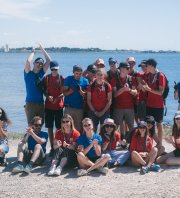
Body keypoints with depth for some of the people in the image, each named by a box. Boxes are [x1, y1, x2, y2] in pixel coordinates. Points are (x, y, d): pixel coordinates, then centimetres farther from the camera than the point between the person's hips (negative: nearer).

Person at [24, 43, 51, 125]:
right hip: (30, 103, -5)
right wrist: (33, 52, -4)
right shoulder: (28, 74, -2)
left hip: (41, 103, 5)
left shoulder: (41, 73, 10)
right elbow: (28, 61, -20)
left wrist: (42, 48, 8)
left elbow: (49, 60, 9)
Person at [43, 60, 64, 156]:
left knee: (59, 127, 2)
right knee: (50, 127, 4)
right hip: (49, 106, 1)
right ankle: (52, 147, 12)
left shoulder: (62, 78, 2)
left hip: (59, 105, -1)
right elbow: (44, 91, 7)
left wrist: (58, 98, -16)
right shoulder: (46, 78, 5)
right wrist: (48, 96, -13)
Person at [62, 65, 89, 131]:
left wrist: (80, 91, -17)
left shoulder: (85, 81, 3)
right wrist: (72, 90, -18)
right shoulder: (68, 79, 2)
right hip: (69, 107, -1)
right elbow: (64, 93, 0)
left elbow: (85, 95, 3)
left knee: (78, 128, 3)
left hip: (80, 108, 1)